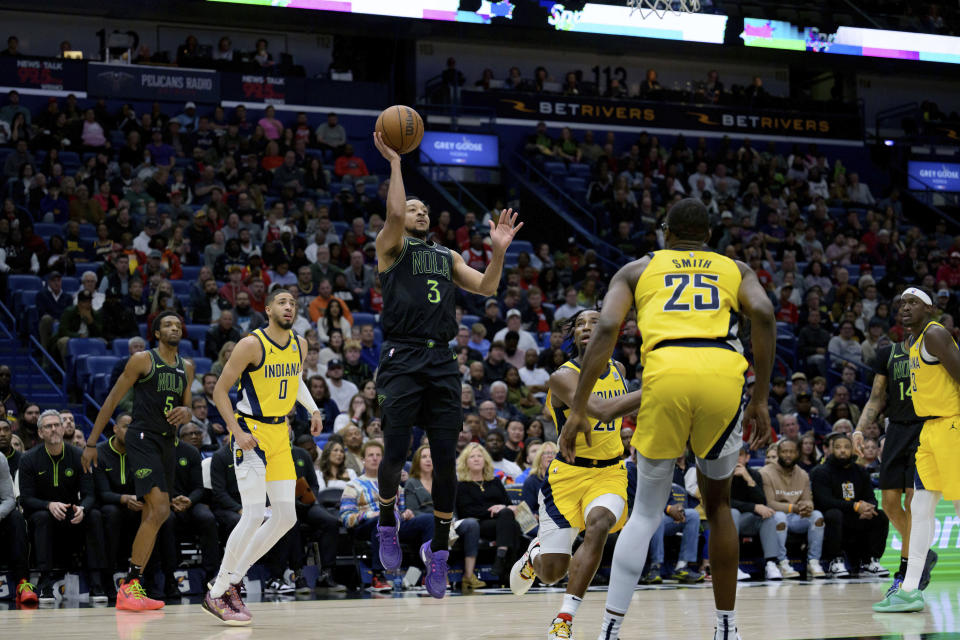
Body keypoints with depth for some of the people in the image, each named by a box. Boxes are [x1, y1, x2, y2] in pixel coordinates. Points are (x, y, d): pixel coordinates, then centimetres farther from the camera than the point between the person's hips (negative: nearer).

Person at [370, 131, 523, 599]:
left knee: (446, 461, -2)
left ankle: (438, 551, 9)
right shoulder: (391, 247, 9)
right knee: (395, 455, -10)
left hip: (441, 362, 4)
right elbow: (394, 213, -12)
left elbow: (486, 287, 14)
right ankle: (387, 523, 20)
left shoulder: (448, 257, 24)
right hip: (402, 358, -4)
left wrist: (499, 251, -1)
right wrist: (394, 162, -9)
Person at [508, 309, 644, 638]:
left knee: (598, 523, -31)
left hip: (609, 472, 3)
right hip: (568, 474, -3)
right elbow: (602, 410, -34)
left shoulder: (617, 370, 5)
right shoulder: (563, 376, -16)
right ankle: (534, 554, 36)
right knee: (552, 572, -4)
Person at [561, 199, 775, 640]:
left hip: (666, 373, -1)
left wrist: (578, 410, 7)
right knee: (717, 504, 21)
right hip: (723, 372, 1)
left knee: (647, 512, 13)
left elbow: (606, 329, 9)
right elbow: (763, 314, 7)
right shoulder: (735, 269, 28)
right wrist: (760, 400, 8)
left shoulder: (637, 270, 27)